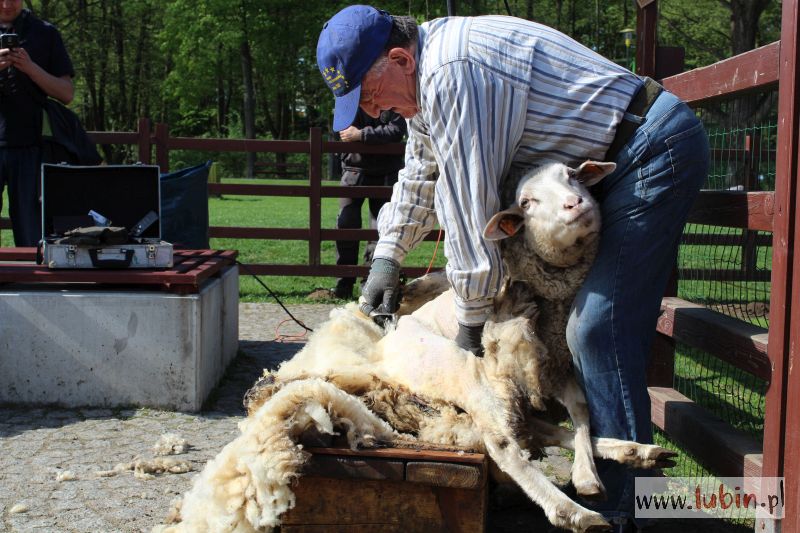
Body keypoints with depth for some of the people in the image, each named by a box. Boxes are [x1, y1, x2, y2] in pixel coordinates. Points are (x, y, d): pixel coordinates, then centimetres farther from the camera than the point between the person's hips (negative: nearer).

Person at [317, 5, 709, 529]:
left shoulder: (450, 73, -23)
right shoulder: (427, 75, 11)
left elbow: (469, 205, -22)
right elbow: (421, 174, 26)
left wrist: (471, 319, -13)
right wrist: (388, 256, 22)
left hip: (656, 149, -11)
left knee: (599, 328, -16)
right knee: (610, 326, 12)